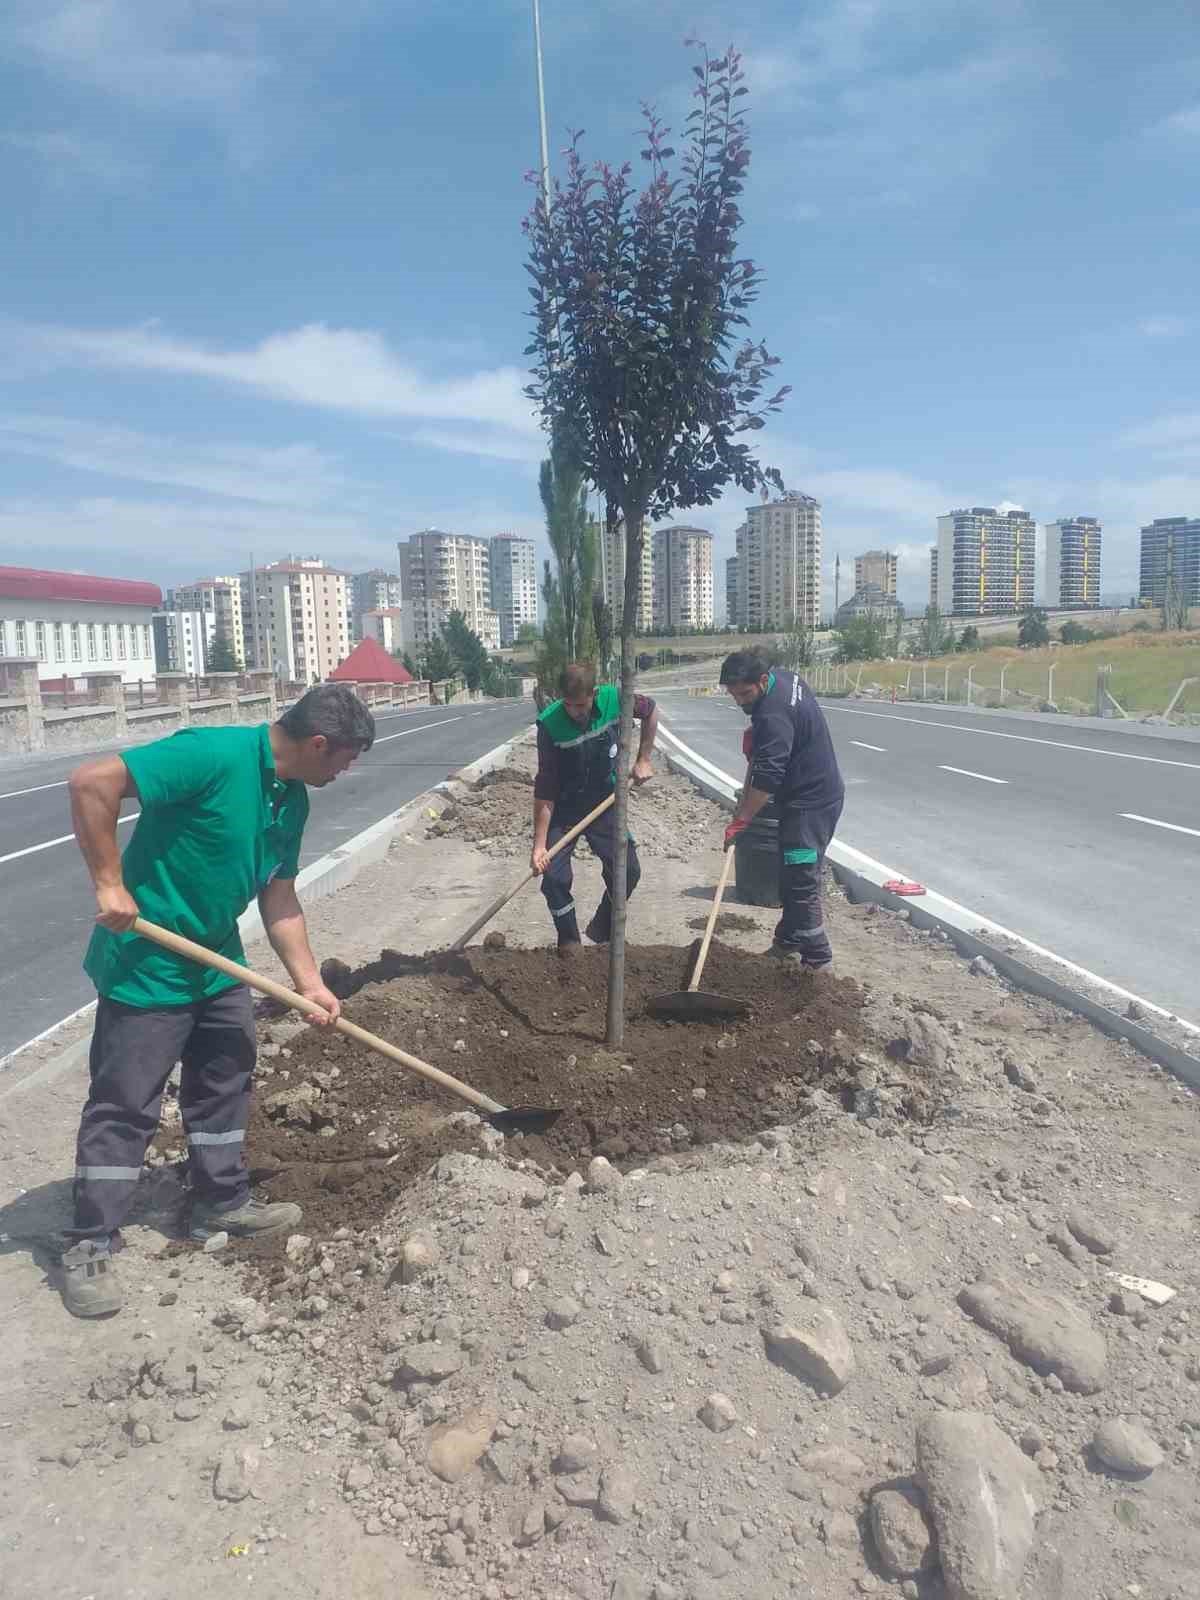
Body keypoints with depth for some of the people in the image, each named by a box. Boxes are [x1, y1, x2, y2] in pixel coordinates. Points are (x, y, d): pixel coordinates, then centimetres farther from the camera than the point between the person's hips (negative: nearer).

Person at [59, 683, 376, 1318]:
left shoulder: (293, 799, 1)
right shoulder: (213, 753, -26)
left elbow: (279, 897, 6)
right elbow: (91, 782, -29)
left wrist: (308, 980, -1)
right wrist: (110, 882, -26)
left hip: (218, 961, 9)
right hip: (146, 964, -8)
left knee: (225, 1082, 18)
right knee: (125, 1104, 3)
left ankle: (224, 1202, 35)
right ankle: (89, 1245, 19)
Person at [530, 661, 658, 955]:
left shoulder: (614, 699, -20)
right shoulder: (550, 724, -26)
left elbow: (651, 710, 4)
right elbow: (545, 788, -24)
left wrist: (643, 760, -1)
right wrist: (539, 845, -25)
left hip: (604, 804, 3)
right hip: (563, 809, -2)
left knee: (628, 871, -1)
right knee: (554, 877, -12)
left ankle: (601, 933, 21)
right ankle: (568, 940, 12)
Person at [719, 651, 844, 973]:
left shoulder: (774, 716, -26)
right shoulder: (784, 677, 5)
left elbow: (765, 780, -28)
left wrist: (739, 822, -23)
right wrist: (755, 736, 10)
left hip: (809, 804, -10)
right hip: (821, 793, 10)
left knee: (800, 883, -7)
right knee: (793, 877, 17)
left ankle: (817, 959, 0)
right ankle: (788, 942, 27)